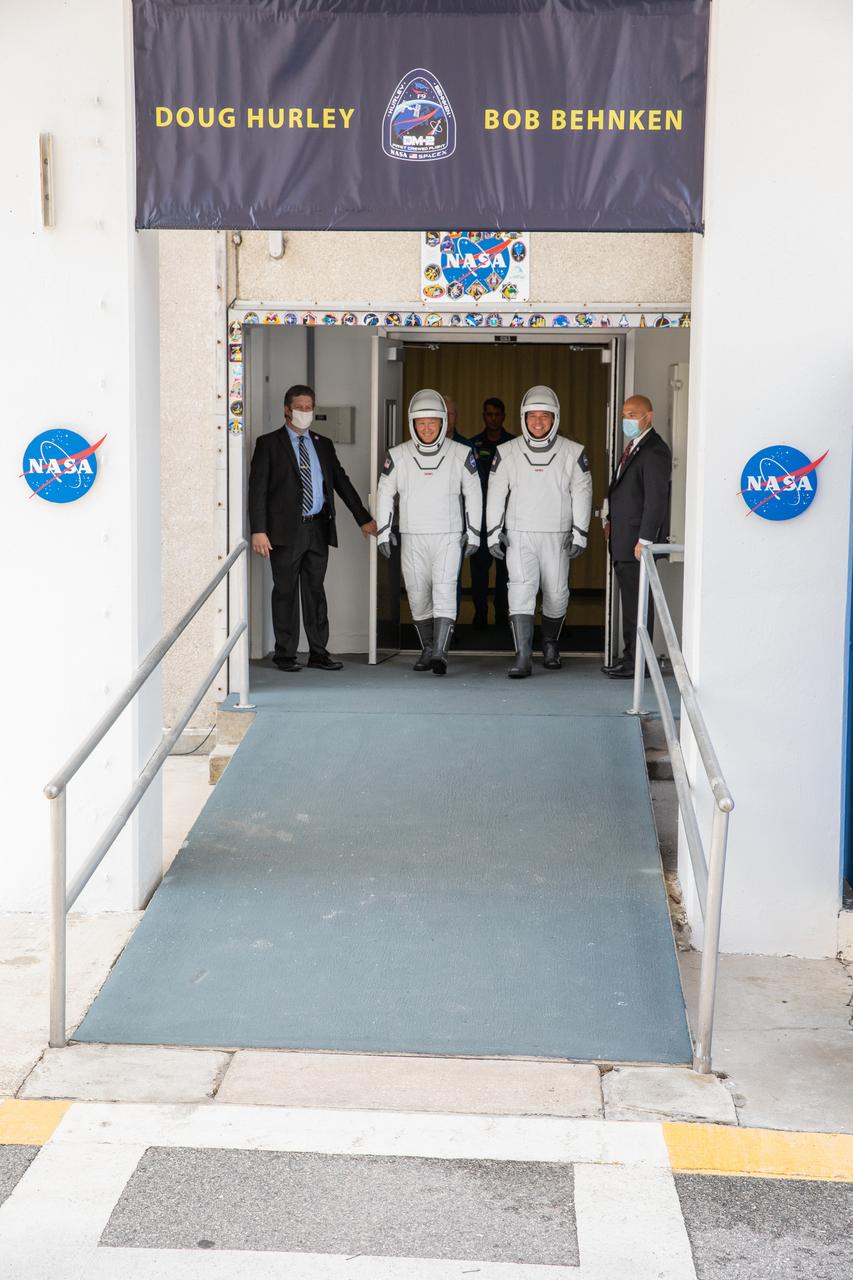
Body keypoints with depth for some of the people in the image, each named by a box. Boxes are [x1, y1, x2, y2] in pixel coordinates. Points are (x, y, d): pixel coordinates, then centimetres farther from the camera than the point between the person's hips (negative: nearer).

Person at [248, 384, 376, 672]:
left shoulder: (323, 445, 14)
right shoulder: (269, 443, 0)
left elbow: (342, 482, 17)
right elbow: (257, 488, -4)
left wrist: (364, 518, 11)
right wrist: (258, 530, -13)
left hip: (318, 529, 4)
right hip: (286, 529, -4)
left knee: (315, 591, 8)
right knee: (285, 592, 1)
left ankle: (318, 653, 13)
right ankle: (285, 655, 7)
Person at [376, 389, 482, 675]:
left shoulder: (460, 454, -1)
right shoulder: (398, 455, 1)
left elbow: (473, 493, 6)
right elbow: (384, 493, 8)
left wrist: (473, 532, 3)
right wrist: (383, 530, 3)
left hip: (449, 536, -2)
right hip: (413, 537, 2)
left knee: (444, 590, -16)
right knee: (418, 596, 6)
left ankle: (439, 652, -22)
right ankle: (428, 649, 21)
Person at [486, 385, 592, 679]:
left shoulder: (573, 453, 1)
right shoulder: (506, 453, 3)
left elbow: (582, 495, 2)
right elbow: (496, 494, 6)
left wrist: (579, 533, -4)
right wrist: (494, 532, 1)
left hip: (557, 538, 1)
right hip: (519, 536, -1)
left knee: (556, 594, 7)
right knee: (521, 591, -13)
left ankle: (550, 645, 31)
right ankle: (523, 657, -17)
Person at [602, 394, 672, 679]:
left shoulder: (654, 451, -14)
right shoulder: (633, 447, 16)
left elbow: (656, 499, -19)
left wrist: (645, 540, -21)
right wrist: (611, 521, 15)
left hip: (638, 541, -10)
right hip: (622, 540, 10)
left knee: (638, 601, -5)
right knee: (629, 600, 13)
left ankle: (638, 663, -1)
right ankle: (630, 656, 20)